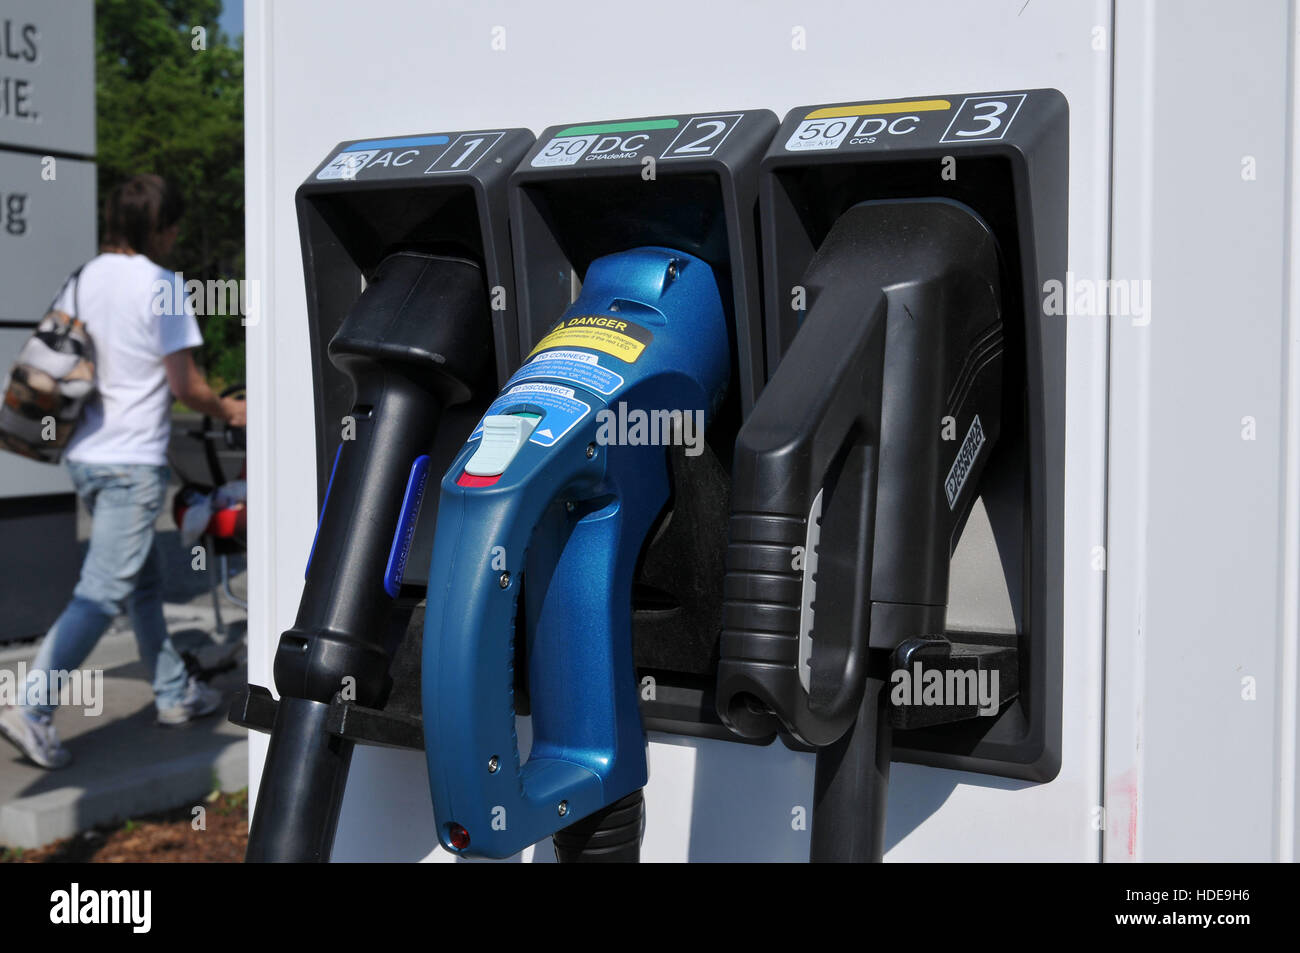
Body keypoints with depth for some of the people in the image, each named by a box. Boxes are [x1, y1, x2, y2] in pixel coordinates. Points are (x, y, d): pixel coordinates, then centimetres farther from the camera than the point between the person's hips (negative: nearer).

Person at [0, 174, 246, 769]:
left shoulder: (81, 279, 8)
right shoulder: (160, 285, -13)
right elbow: (185, 386, -11)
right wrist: (227, 411, 6)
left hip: (84, 454, 8)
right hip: (132, 461, -8)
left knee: (143, 581, 18)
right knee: (103, 592, -7)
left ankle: (175, 693, 28)